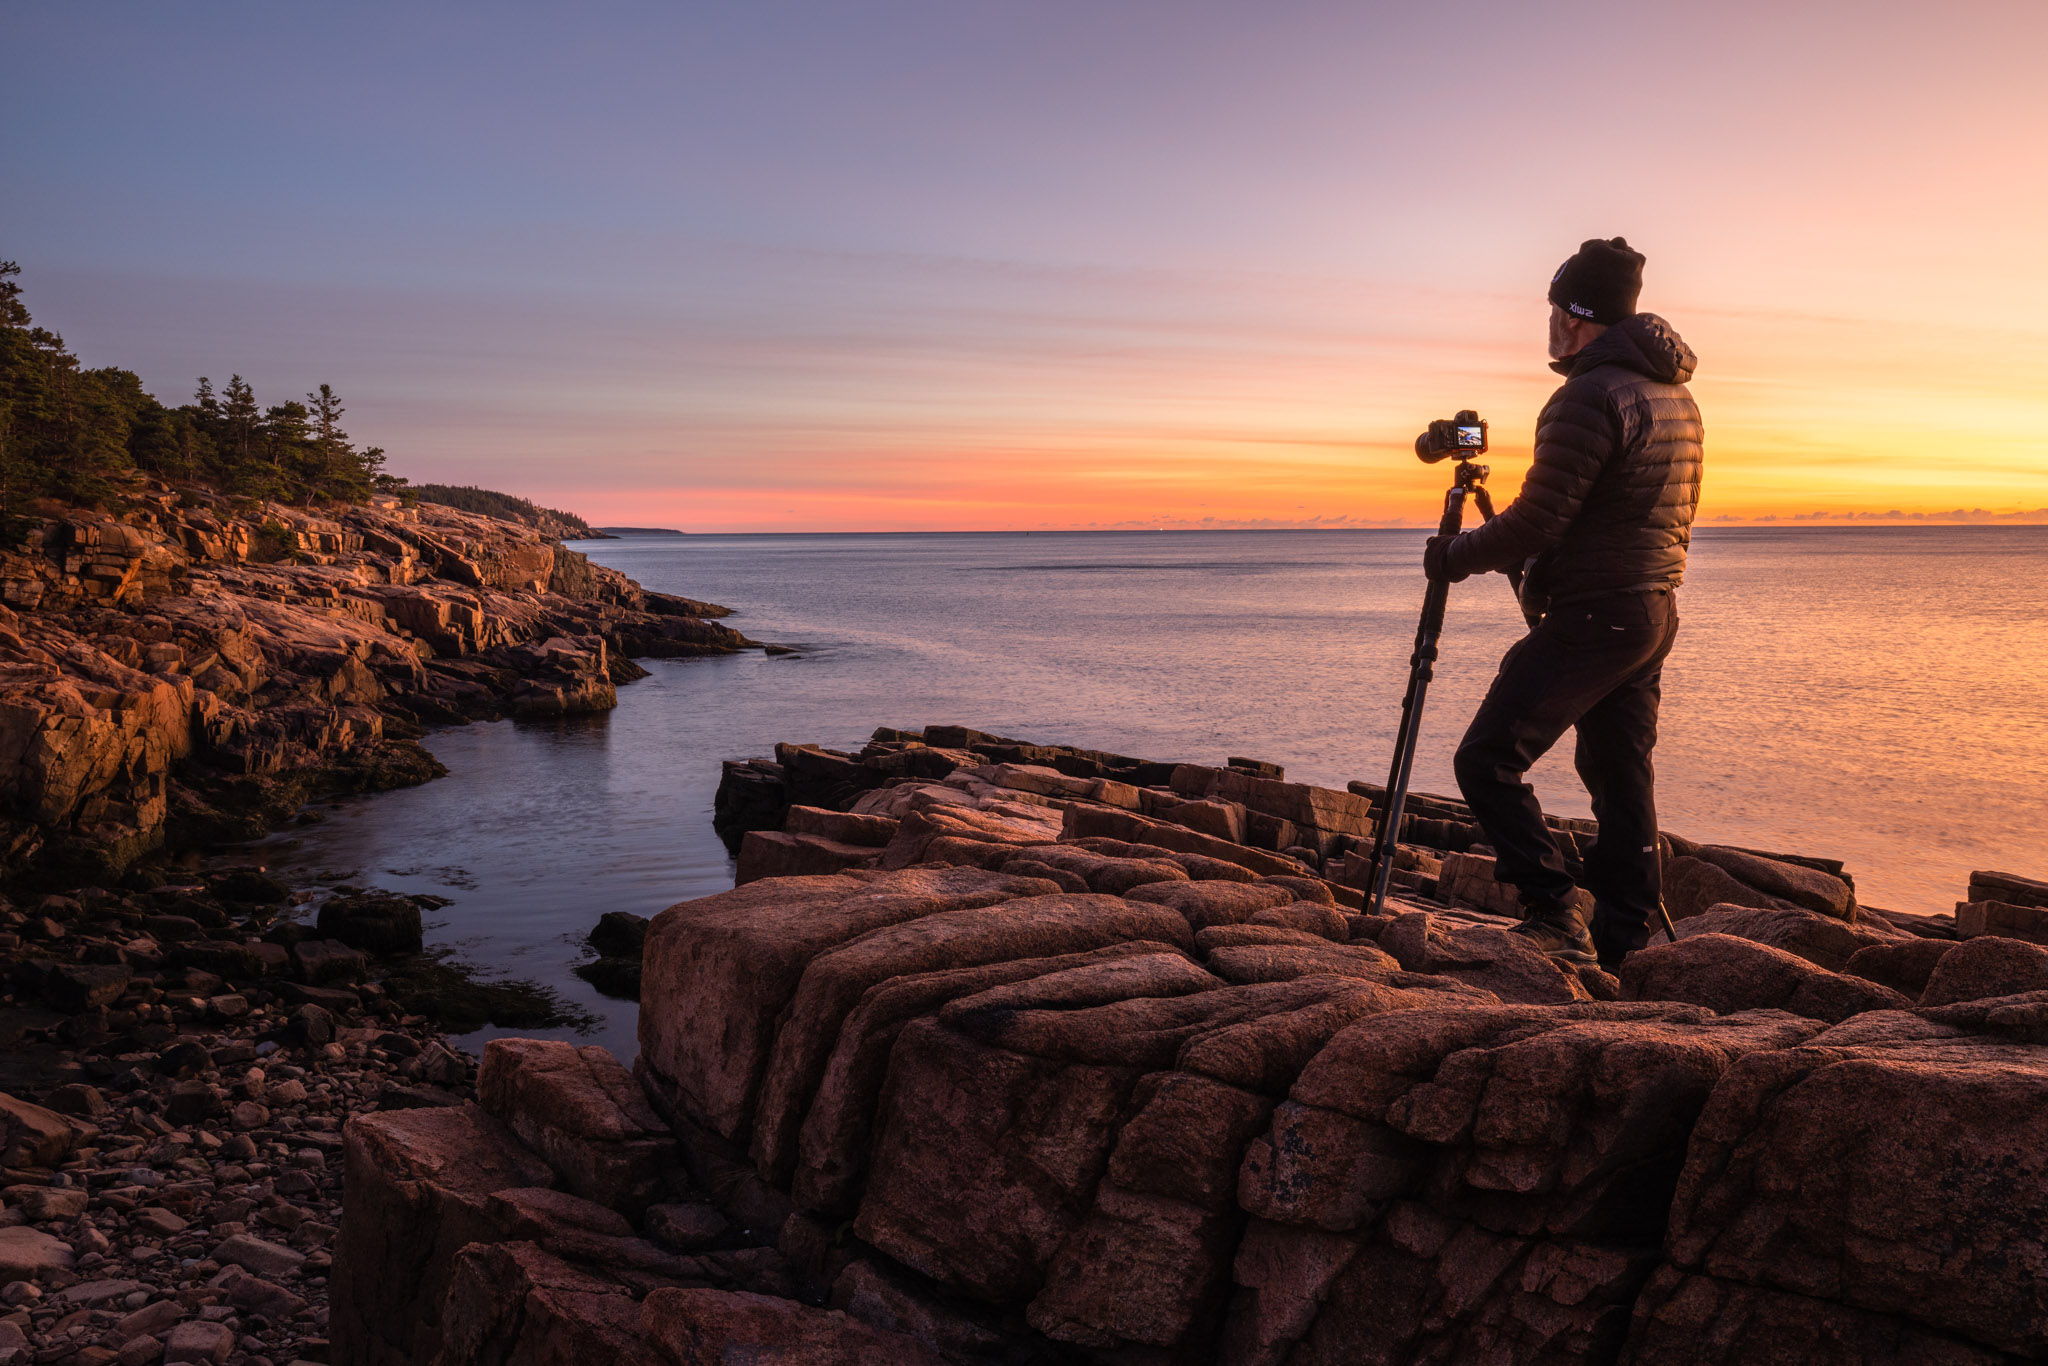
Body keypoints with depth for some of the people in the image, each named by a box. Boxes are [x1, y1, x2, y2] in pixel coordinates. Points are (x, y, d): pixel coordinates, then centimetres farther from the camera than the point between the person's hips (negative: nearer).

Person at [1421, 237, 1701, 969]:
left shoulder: (1589, 398, -15)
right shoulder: (1675, 394, 15)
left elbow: (1536, 521, -18)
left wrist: (1453, 557, -2)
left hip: (1591, 618, -10)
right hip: (1655, 613, 10)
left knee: (1488, 758, -7)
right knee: (1621, 778, 12)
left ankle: (1554, 909, -10)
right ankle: (1623, 946, 16)